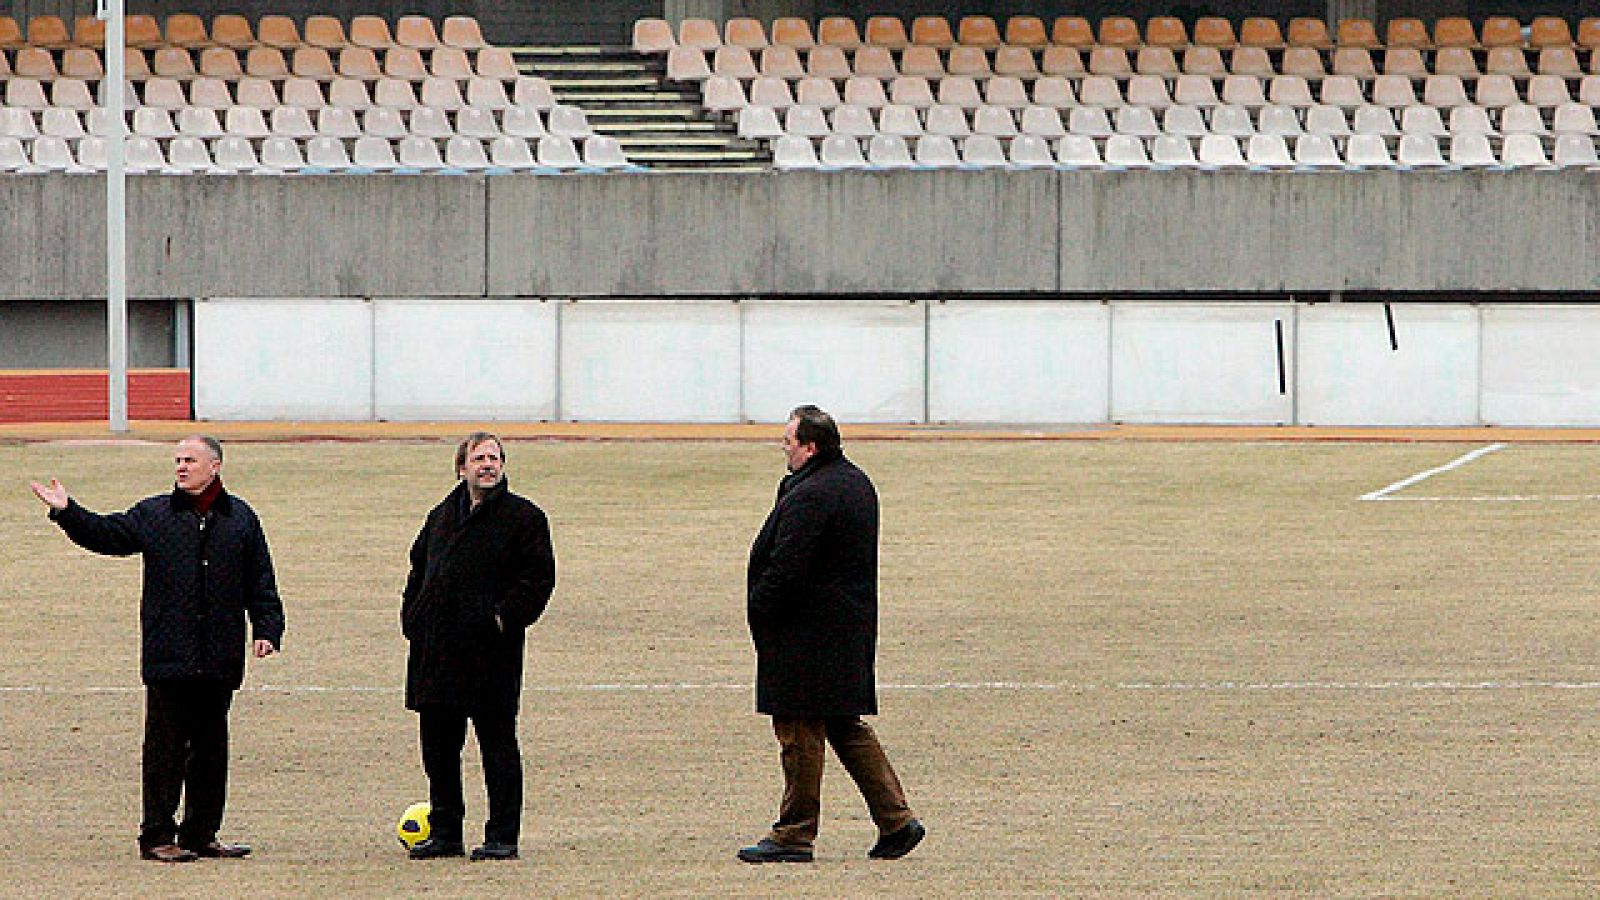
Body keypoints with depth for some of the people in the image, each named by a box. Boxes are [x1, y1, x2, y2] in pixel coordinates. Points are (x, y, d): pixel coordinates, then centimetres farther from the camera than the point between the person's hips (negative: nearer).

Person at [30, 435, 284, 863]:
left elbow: (260, 583, 11)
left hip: (219, 659, 2)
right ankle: (158, 836, -1)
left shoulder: (239, 518, 10)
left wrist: (267, 629, 2)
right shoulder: (154, 514, 6)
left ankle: (202, 833, 17)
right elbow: (106, 535, 4)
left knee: (210, 744, 9)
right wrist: (66, 511, -10)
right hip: (168, 658, -2)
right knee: (166, 744, -4)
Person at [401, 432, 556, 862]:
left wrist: (507, 616, -16)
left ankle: (502, 837, 1)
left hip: (491, 650, -6)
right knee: (438, 743, 10)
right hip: (436, 649, 6)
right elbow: (419, 569, 24)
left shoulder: (524, 517, -1)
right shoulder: (442, 516, 17)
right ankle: (444, 833, 19)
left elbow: (539, 577, -6)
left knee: (497, 742, -3)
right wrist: (413, 617, 10)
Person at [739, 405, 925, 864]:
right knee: (846, 727, 15)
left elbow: (785, 569, -22)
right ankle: (896, 821, 12)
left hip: (807, 634, -10)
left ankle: (794, 835, 3)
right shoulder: (855, 482, 12)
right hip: (850, 628, 10)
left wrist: (757, 608, -10)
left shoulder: (809, 497, -20)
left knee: (799, 730, -2)